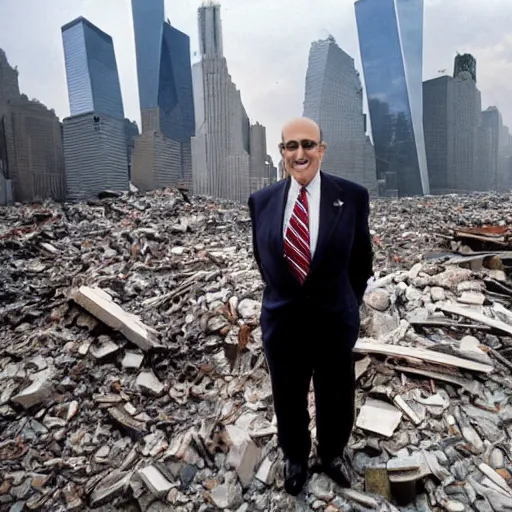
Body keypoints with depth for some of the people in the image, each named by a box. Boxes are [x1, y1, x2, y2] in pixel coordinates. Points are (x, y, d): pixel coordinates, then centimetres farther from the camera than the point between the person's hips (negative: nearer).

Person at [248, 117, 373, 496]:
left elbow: (362, 260, 1)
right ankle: (295, 458, 52)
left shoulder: (353, 196, -11)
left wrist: (348, 305, 8)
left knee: (336, 402, 21)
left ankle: (333, 455, 53)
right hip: (282, 321, 1)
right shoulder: (262, 201, -6)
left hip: (334, 321, -1)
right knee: (289, 402, 21)